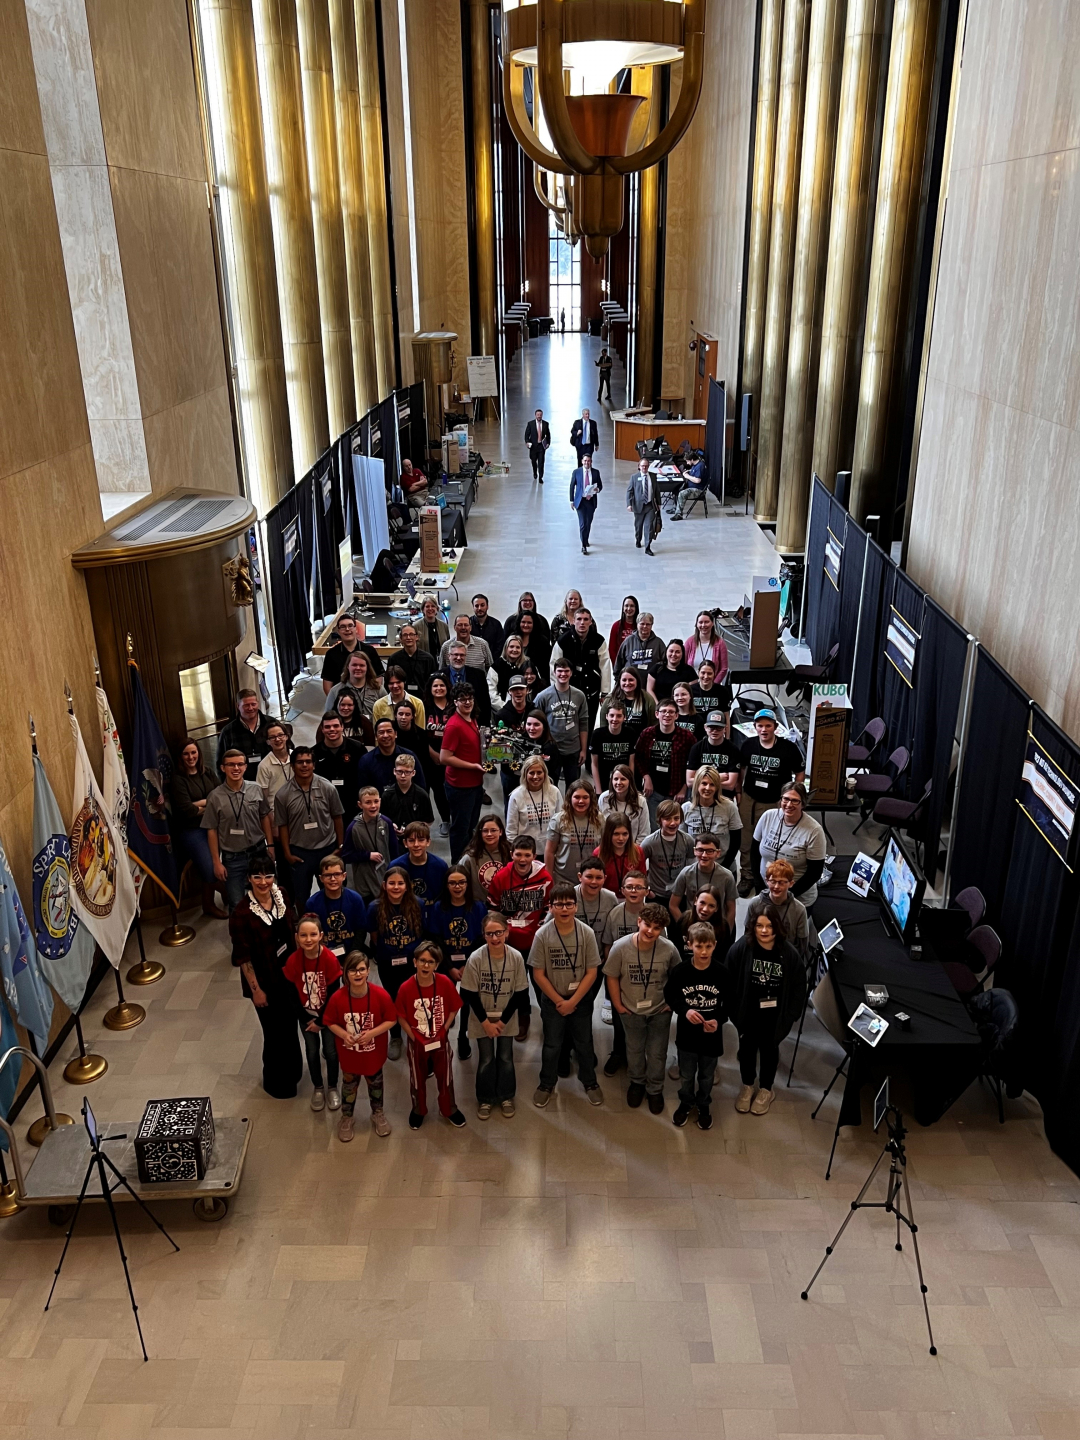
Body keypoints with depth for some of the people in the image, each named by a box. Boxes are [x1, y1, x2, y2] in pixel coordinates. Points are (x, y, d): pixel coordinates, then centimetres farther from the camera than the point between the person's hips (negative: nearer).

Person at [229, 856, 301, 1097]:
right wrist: (255, 989, -16)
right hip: (265, 980, -6)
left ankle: (291, 1071, 45)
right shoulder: (242, 912, -24)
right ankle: (276, 1081, 33)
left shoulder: (280, 897, -6)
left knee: (291, 1023, 21)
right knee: (276, 1030, 9)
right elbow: (243, 956, -19)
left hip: (289, 972, 6)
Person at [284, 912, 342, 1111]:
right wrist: (307, 1019, -7)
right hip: (306, 1015, 1)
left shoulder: (330, 959, -27)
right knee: (312, 1052, 14)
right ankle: (318, 1088, 37)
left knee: (331, 1052, 9)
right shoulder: (293, 961, -22)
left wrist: (321, 1020, -11)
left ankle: (332, 1087, 33)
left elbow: (333, 993, -17)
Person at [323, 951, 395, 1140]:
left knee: (375, 1083, 23)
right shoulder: (337, 997, -22)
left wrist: (372, 1033, -26)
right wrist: (343, 1034, -25)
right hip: (349, 1054, 0)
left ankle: (378, 1114, 47)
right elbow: (330, 1022, -7)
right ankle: (346, 1118, 44)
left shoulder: (381, 995, -25)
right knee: (349, 1085, 21)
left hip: (373, 1053, 0)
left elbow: (391, 1020, -13)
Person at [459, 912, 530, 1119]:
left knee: (506, 1058, 12)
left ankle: (506, 1097, 32)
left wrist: (503, 1020, -10)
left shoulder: (516, 957, -18)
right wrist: (485, 1021, -11)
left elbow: (521, 993, -8)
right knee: (486, 1060, 7)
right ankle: (485, 1099, 27)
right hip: (482, 1019, -1)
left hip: (507, 1019, 1)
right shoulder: (475, 958, -22)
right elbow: (469, 994, -12)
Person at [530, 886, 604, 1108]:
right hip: (552, 1000, 0)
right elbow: (538, 974, -10)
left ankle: (590, 1082, 37)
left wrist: (572, 1001, -14)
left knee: (584, 1043, 16)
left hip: (581, 999, 0)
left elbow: (591, 972, -11)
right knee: (551, 1046, 14)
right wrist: (559, 1001, -11)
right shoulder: (542, 935, -17)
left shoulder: (587, 933, -16)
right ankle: (547, 1084, 34)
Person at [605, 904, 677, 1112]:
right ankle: (637, 1082, 49)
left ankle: (655, 1090, 40)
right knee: (634, 1050, 22)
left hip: (660, 1011, 0)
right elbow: (612, 977, -11)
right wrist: (618, 1005, -8)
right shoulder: (621, 947, -25)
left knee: (657, 1053, 15)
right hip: (631, 1010, 0)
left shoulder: (669, 949, -23)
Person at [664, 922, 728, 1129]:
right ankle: (686, 1103, 45)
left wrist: (719, 1020, -21)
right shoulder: (680, 971, -17)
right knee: (686, 1074, 20)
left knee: (707, 1075, 21)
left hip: (711, 1034, 0)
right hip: (687, 1033, 0)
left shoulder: (722, 972, -17)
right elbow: (669, 996, -4)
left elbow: (729, 1002, -5)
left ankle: (704, 1106, 45)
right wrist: (685, 1010, -21)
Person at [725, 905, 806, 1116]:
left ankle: (765, 1089, 43)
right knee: (747, 1049, 20)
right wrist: (733, 1009, -10)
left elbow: (799, 985, -6)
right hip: (748, 1013, 0)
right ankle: (747, 1086, 43)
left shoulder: (788, 952, -17)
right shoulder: (741, 947, -21)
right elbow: (728, 980, -13)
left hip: (774, 1015, 0)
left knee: (769, 1050, 21)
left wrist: (790, 1014, -5)